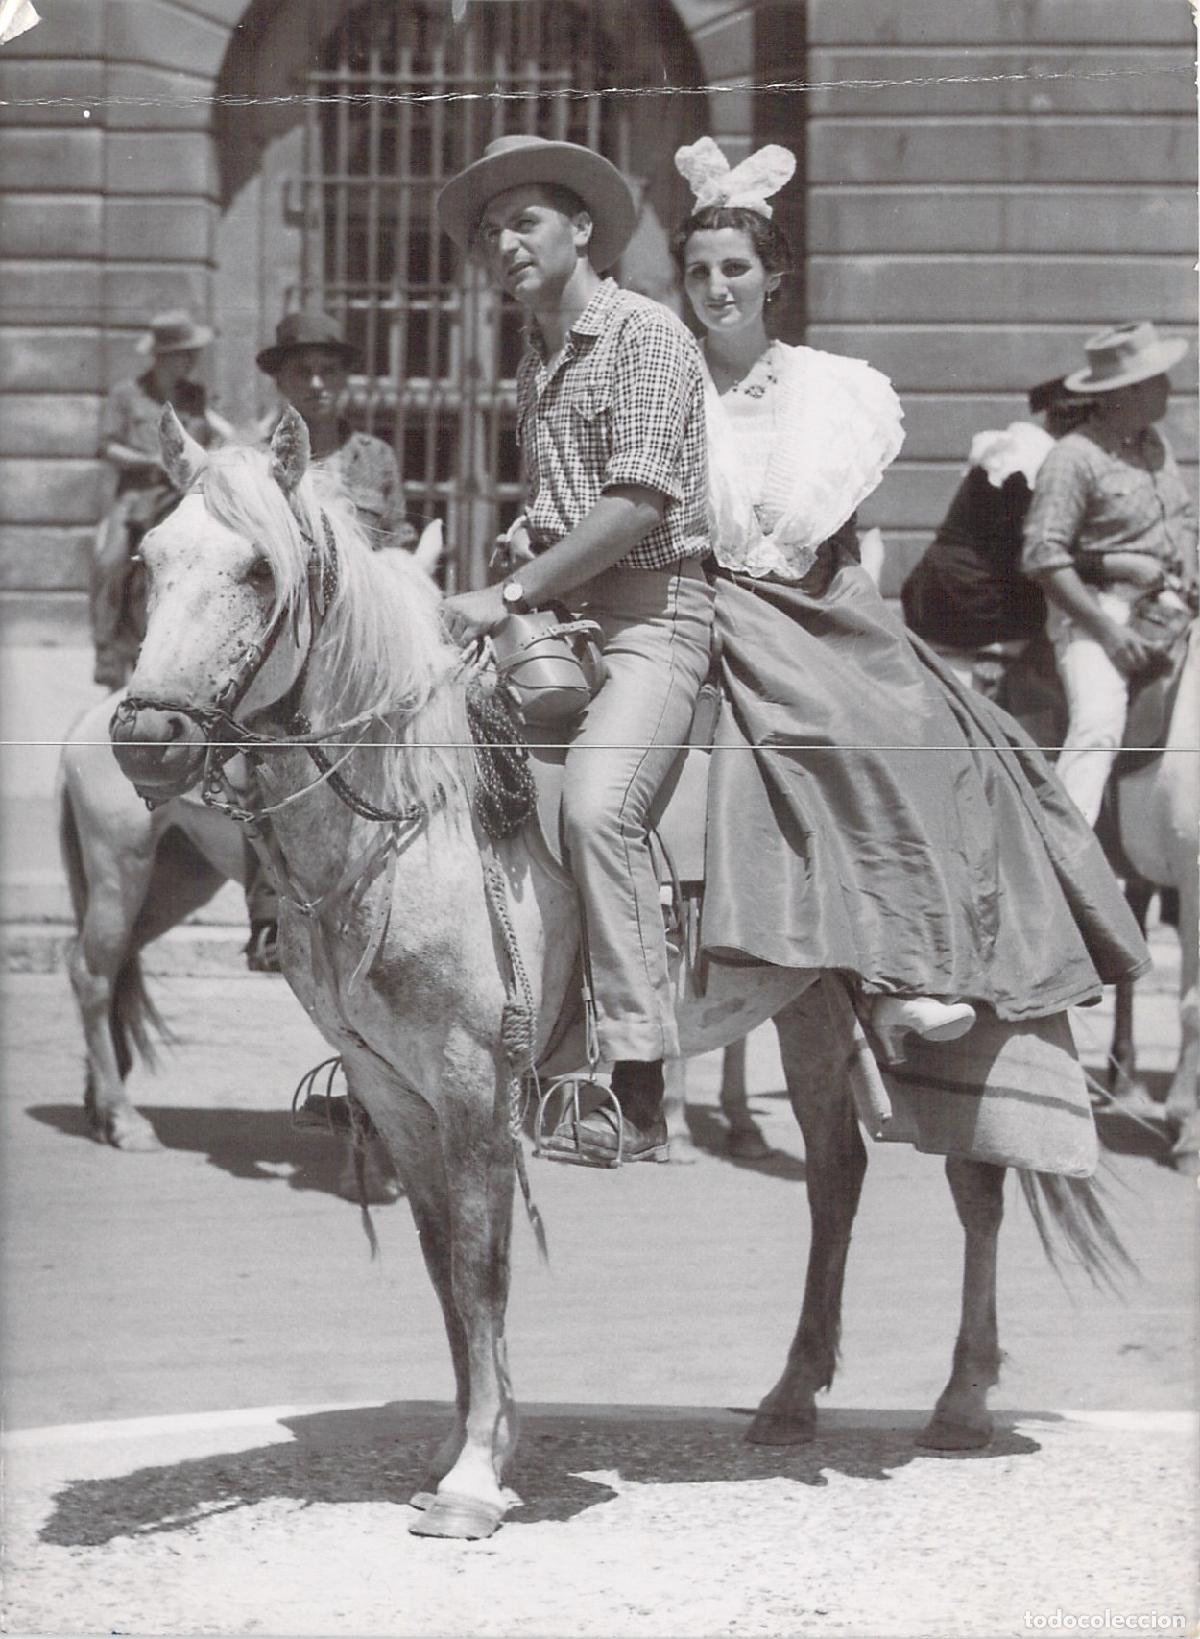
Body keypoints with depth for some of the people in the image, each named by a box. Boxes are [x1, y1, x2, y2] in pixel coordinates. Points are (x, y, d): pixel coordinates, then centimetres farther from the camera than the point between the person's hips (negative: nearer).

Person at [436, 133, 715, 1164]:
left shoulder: (645, 335, -7)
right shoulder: (536, 365, 20)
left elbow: (639, 501, -17)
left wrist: (512, 596, -17)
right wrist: (515, 603, 9)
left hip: (652, 608, -9)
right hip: (558, 615, 9)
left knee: (597, 804, -28)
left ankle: (639, 1105, -28)